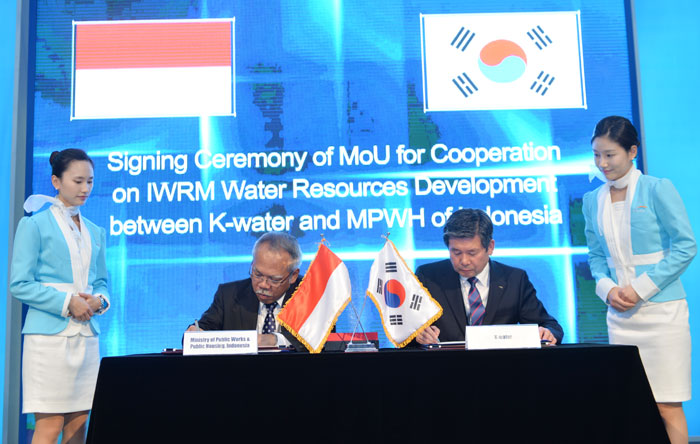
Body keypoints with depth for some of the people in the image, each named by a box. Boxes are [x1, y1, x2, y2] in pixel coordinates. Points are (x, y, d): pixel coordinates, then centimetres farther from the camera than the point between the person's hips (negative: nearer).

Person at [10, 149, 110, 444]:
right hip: (49, 334, -5)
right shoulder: (34, 224, -1)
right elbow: (19, 284, -6)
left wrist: (99, 300, -3)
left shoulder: (95, 232, 15)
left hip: (87, 335, 5)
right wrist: (67, 302, -14)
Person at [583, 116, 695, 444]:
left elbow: (685, 246, -6)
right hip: (620, 314, 4)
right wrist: (607, 289, -5)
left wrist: (641, 288, -12)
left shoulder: (657, 189, -4)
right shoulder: (592, 200, 9)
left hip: (661, 310, -4)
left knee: (667, 405, -1)